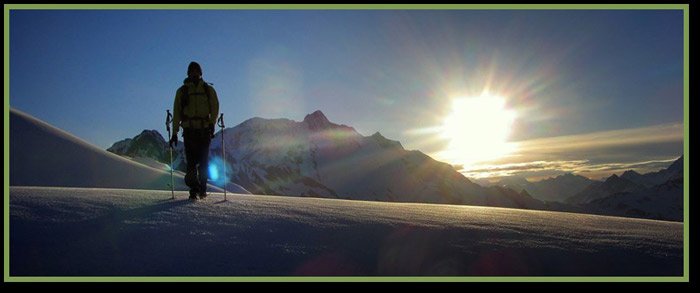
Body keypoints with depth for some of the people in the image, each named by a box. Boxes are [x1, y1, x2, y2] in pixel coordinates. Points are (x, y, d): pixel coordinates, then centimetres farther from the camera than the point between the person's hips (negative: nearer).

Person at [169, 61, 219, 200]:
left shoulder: (208, 90, 10)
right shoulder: (182, 91, 10)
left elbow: (215, 108, 2)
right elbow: (177, 113, 9)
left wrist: (212, 123, -15)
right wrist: (174, 133, 4)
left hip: (204, 130, 0)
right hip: (189, 130, 0)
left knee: (203, 160, 0)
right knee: (191, 160, -7)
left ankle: (202, 188, 9)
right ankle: (194, 190, -9)